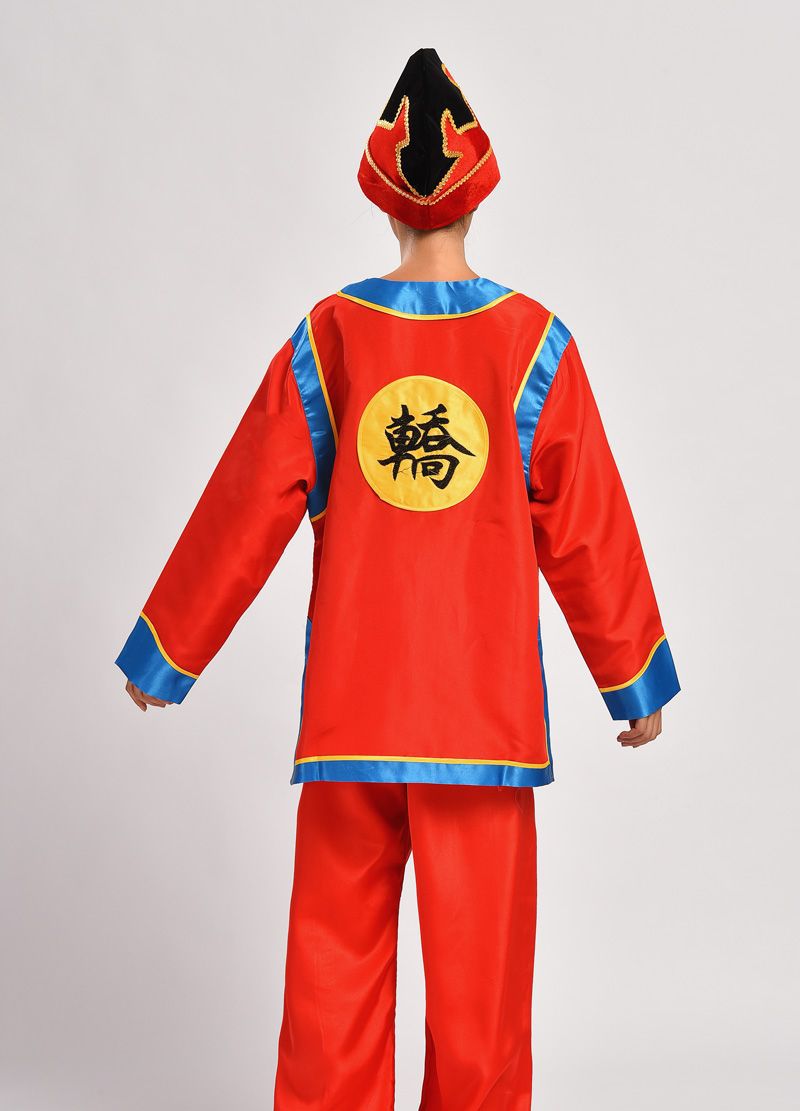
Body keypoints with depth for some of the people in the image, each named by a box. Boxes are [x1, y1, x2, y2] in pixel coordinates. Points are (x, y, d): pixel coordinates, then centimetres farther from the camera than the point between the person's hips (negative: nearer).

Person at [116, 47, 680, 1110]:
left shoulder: (326, 338, -1)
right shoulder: (532, 342, -2)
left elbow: (244, 514, 3)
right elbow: (587, 530, 2)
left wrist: (164, 655, 14)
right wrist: (636, 680, 13)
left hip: (348, 703, 1)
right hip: (486, 702, -1)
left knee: (337, 950, 10)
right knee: (479, 954, 8)